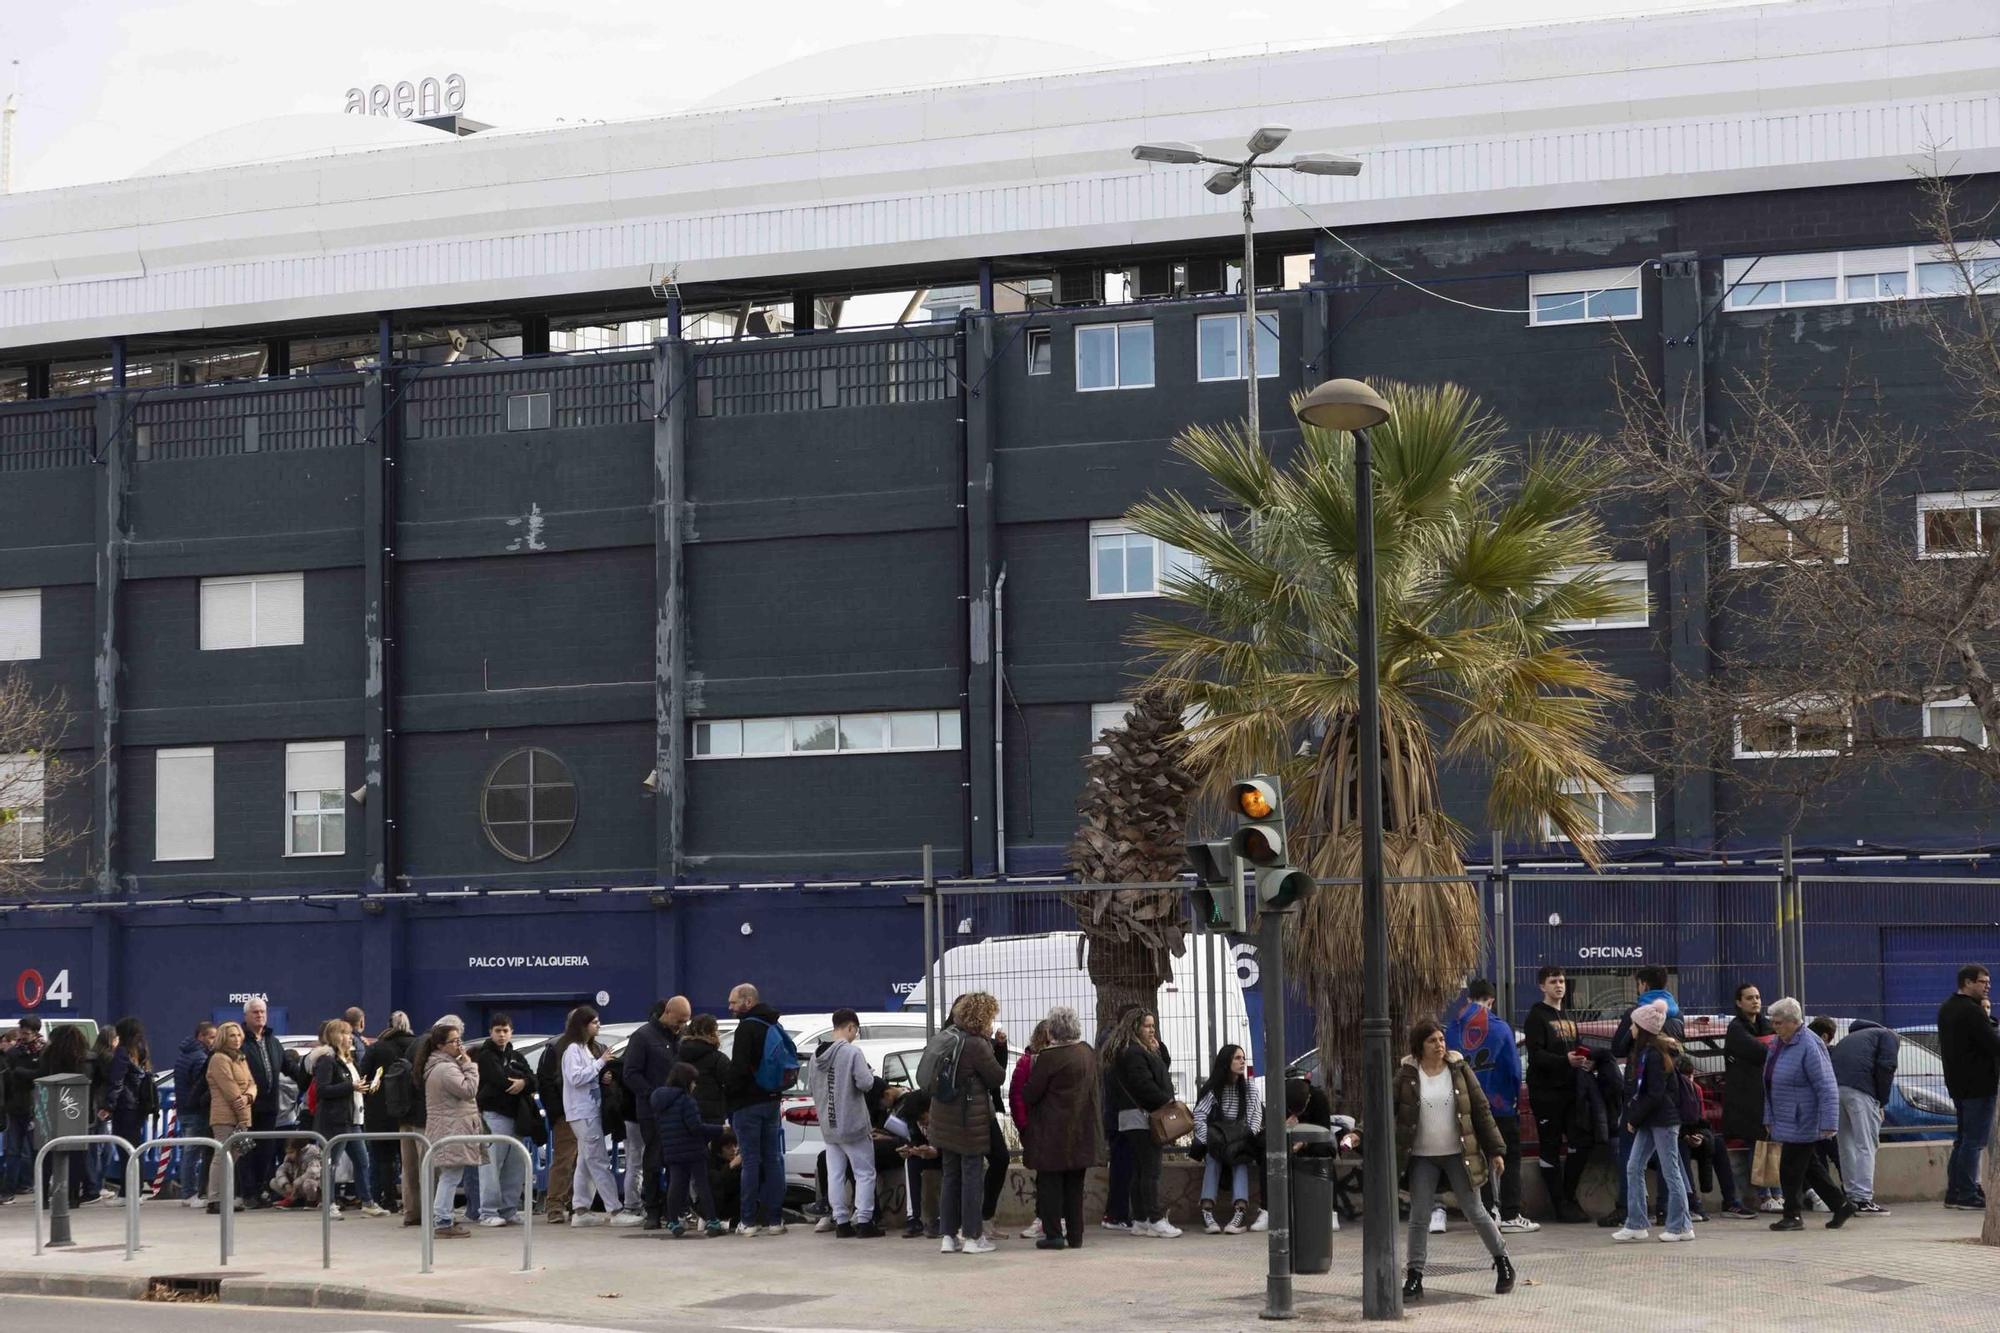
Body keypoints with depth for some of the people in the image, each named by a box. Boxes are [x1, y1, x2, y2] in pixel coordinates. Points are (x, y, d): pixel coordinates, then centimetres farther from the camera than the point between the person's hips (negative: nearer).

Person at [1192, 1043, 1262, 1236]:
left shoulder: (1250, 1087, 10)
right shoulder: (1212, 1088, 4)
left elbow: (1256, 1116, -1)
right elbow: (1199, 1116, -7)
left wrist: (1249, 1137, -18)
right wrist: (1207, 1142, -21)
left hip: (1242, 1140, 0)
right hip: (1217, 1139, 0)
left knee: (1241, 1161, -32)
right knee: (1212, 1158, -33)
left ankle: (1240, 1212, -50)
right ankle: (1207, 1211, -46)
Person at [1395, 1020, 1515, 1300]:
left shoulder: (1459, 1070, 0)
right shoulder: (1406, 1075, -3)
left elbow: (1481, 1110, 3)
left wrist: (1495, 1150, 2)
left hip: (1458, 1154, 0)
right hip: (1422, 1158, 0)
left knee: (1474, 1211, 3)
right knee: (1419, 1217, -1)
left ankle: (1502, 1260, 22)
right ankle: (1414, 1277, 6)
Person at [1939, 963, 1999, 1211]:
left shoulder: (1946, 1009, 13)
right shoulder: (1971, 1012, -17)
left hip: (1957, 1083, 9)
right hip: (1979, 1084, -9)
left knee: (1964, 1139, 15)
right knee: (1974, 1140, -6)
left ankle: (1954, 1192, 15)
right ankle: (1968, 1194, -6)